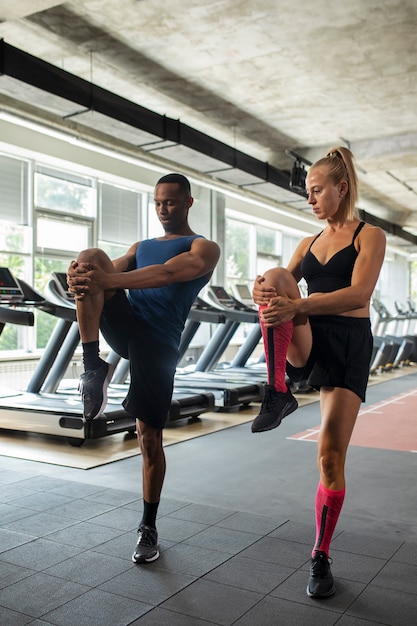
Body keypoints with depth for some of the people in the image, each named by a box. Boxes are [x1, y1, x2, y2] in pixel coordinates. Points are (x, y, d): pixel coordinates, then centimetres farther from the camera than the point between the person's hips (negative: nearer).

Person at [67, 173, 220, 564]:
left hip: (157, 341, -4)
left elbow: (167, 273, -16)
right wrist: (81, 274, -19)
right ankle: (93, 367, -22)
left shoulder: (204, 249, 4)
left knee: (149, 436, -2)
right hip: (124, 323, 5)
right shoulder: (142, 246, 25)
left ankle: (148, 526, 20)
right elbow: (111, 269, 6)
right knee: (91, 257, -19)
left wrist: (108, 279, -30)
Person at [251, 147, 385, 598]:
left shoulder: (369, 236, 0)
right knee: (276, 276, -26)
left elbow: (359, 294, -18)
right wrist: (264, 291, -20)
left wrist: (295, 304, -32)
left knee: (332, 455, -6)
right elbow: (284, 287, 6)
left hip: (348, 347, -3)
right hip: (303, 344, 4)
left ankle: (321, 558, 13)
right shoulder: (308, 244, 16)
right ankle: (278, 396, -30)